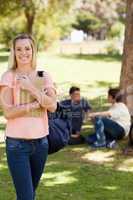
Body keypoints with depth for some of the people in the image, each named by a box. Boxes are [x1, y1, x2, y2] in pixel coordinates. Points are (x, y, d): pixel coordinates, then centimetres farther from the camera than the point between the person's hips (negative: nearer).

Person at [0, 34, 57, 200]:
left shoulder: (44, 77, 5)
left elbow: (52, 106, -8)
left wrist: (31, 88, -15)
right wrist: (37, 104, -13)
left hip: (40, 141, 4)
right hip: (17, 143, -4)